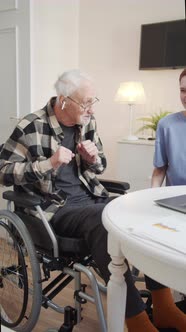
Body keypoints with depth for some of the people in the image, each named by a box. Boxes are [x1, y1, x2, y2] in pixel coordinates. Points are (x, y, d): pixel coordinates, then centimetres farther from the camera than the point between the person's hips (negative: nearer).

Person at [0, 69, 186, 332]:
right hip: (55, 208, -5)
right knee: (103, 221, -35)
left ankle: (163, 307, -11)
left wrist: (93, 159, -5)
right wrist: (48, 163, -21)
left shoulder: (87, 122, 8)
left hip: (90, 198, 6)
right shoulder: (31, 127, -9)